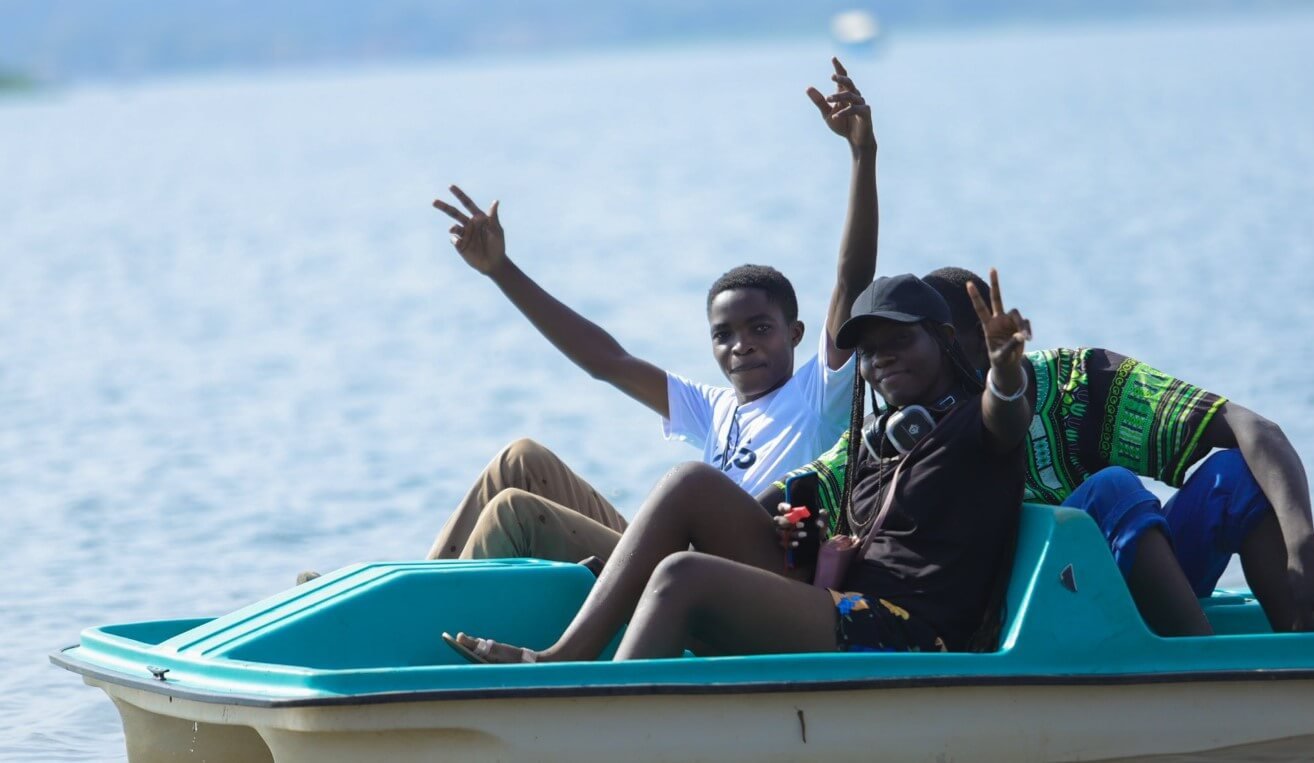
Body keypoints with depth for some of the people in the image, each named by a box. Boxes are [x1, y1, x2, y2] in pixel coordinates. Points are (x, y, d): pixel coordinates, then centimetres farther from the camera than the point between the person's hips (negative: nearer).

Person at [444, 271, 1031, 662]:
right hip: (848, 611, 8)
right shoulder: (870, 436, 25)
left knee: (683, 577, -26)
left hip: (905, 637, -8)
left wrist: (1005, 369, -45)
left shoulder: (974, 422, 0)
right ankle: (565, 658, -12)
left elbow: (1007, 419, -24)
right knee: (693, 485, -1)